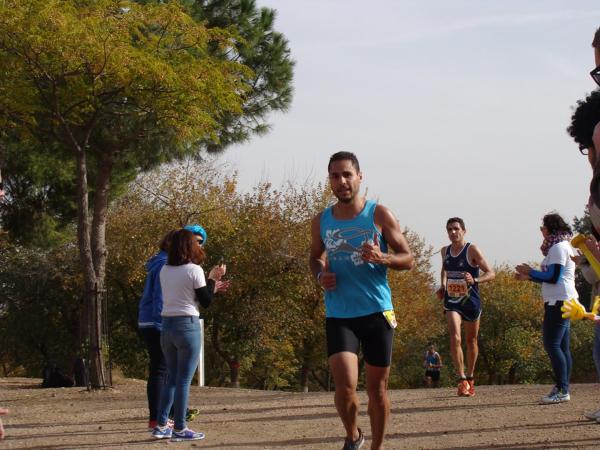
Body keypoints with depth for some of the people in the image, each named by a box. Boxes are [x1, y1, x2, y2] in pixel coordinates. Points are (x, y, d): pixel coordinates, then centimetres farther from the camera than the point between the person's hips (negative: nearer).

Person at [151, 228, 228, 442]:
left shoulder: (165, 270, 10)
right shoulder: (194, 270, -9)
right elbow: (205, 302, -2)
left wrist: (211, 287, 26)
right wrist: (213, 278, 10)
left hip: (167, 326, 6)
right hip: (187, 326, -6)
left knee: (172, 378, 15)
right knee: (183, 380, -1)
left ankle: (161, 426, 11)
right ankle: (179, 429, 1)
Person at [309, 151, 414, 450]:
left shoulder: (379, 215, -2)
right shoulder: (321, 221, 5)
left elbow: (408, 259, 1)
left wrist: (382, 258, -20)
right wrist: (320, 275, 0)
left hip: (377, 313, -1)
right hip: (338, 316, 1)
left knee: (377, 388, 7)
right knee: (345, 386, -14)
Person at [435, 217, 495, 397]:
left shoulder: (472, 250, -9)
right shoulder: (444, 251, 6)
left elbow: (491, 273, -11)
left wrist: (474, 280, -29)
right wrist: (443, 285, 9)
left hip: (471, 302, -2)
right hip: (452, 302, 2)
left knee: (471, 341, 11)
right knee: (455, 338, -18)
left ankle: (470, 378, 29)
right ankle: (462, 379, -16)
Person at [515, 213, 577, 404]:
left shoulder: (558, 247, -12)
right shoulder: (563, 246, 21)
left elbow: (553, 277, -20)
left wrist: (530, 272, -7)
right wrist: (529, 277, 16)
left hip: (559, 302, -11)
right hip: (564, 301, 11)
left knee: (552, 345, -14)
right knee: (562, 346, 8)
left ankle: (562, 390, -17)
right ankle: (563, 389, 8)